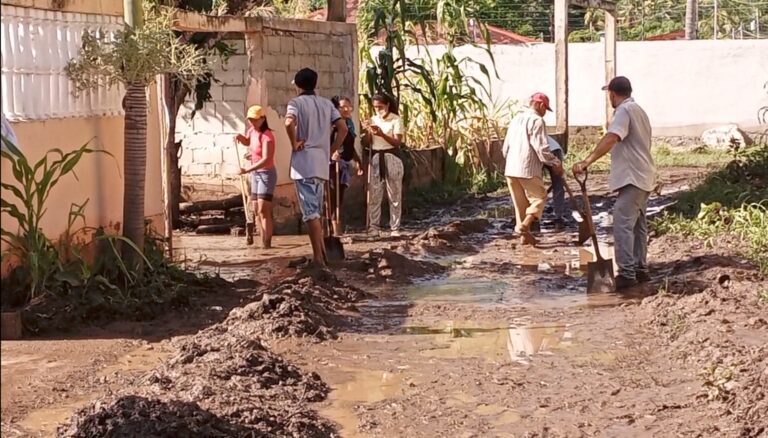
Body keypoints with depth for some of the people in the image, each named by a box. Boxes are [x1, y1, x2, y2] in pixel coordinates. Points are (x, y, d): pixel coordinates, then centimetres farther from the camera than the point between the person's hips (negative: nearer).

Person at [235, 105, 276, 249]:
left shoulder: (267, 136, -22)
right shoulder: (252, 130, 2)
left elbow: (266, 159, -31)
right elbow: (247, 141, 26)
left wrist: (247, 170, -36)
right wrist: (240, 137, 3)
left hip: (266, 173, -9)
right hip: (255, 173, 9)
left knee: (263, 210, -16)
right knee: (257, 211, 10)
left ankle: (267, 244, -16)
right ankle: (263, 242, 16)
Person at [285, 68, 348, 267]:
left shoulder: (296, 102, -3)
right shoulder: (327, 103, 14)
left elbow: (289, 122, -24)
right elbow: (343, 128, 6)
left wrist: (294, 143, -11)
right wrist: (331, 150, 11)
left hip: (304, 162, -6)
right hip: (322, 163, 6)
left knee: (310, 210, -7)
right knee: (317, 209, 17)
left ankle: (318, 257, -12)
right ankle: (322, 252, 20)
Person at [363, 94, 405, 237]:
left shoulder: (396, 119, -5)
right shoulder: (373, 120, 10)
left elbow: (398, 142, -13)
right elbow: (367, 142, 8)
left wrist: (382, 134, -25)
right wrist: (369, 132, -12)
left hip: (391, 158, -4)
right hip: (375, 159, 4)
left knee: (394, 195, 1)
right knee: (374, 194, 2)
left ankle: (395, 228, 4)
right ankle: (374, 227, 5)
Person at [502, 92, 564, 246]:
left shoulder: (516, 119, 17)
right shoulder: (536, 120, -8)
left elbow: (505, 148, 20)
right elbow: (541, 148, -15)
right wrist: (555, 163, -4)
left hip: (511, 169, 8)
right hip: (528, 169, -8)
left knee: (520, 203, 14)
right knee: (539, 197, 6)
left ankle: (525, 235, 16)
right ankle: (524, 225, -12)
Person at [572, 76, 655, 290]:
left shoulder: (624, 111, -13)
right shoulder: (638, 110, 19)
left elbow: (610, 139, -29)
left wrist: (587, 161, -36)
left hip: (631, 178, -11)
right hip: (642, 177, 11)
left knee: (622, 225, -14)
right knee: (638, 225, 16)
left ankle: (627, 274, -19)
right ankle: (640, 269, 21)